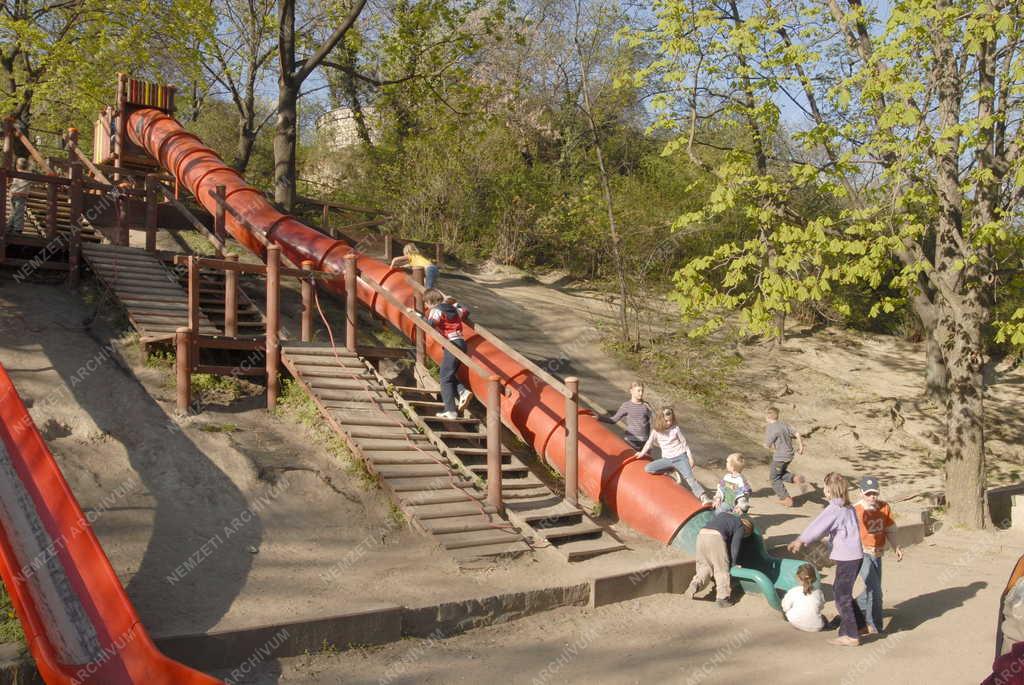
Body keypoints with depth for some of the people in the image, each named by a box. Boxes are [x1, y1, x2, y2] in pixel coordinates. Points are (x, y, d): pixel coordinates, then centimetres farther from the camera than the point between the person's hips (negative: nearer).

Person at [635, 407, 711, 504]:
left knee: (690, 478, -20)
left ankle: (703, 497, -27)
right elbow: (649, 442, 18)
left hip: (680, 457, -3)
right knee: (648, 468, -15)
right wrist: (642, 453, 28)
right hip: (667, 459, 3)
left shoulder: (675, 429, -2)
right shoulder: (656, 431, 2)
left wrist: (690, 457, 2)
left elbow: (684, 443, 4)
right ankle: (673, 472, -4)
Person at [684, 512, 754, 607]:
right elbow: (734, 546, 7)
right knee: (722, 569, 8)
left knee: (704, 567, 15)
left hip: (701, 535, 5)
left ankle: (695, 584, -7)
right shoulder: (740, 527, 17)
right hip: (716, 537, -5)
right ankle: (723, 597, 6)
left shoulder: (722, 515, 35)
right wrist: (733, 564, 14)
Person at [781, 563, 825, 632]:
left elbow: (786, 608, -5)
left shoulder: (792, 592, -14)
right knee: (824, 618, 41)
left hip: (797, 625, -5)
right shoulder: (818, 592, -7)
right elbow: (821, 607, 8)